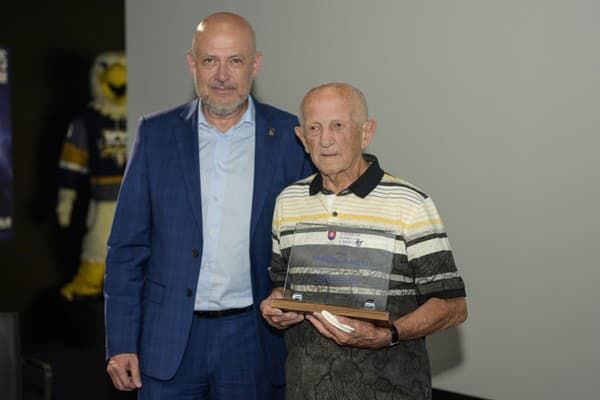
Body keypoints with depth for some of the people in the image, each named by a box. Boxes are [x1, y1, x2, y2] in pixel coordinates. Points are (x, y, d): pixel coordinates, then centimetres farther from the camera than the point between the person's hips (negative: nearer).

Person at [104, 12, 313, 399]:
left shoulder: (291, 137, 0)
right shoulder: (156, 134, 3)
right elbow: (127, 247, 3)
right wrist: (121, 344, -1)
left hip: (254, 340, 0)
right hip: (170, 339, 1)